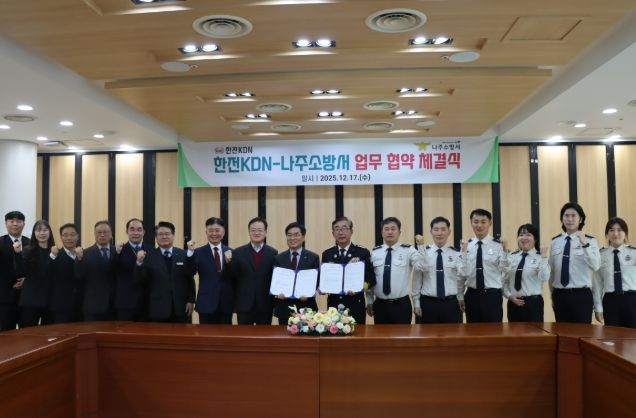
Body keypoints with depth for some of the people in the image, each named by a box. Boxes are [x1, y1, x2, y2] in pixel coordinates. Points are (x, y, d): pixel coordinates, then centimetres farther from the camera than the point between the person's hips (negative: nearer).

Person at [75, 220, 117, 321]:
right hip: (93, 306, -2)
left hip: (113, 305, 2)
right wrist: (79, 258, -24)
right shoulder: (86, 253, 0)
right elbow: (79, 276, -8)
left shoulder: (118, 251, 5)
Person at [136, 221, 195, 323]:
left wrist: (191, 301, 0)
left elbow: (190, 280, 5)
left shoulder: (184, 255, 4)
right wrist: (140, 262, -22)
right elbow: (141, 280, -6)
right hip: (158, 309, -1)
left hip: (181, 308, 1)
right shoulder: (149, 256, 1)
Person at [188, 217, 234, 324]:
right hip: (206, 303, -2)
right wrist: (190, 252, -25)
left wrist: (229, 262, -19)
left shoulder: (230, 252, 5)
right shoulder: (199, 252, 0)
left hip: (226, 304, 2)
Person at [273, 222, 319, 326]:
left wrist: (308, 294, -16)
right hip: (284, 308, 1)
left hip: (306, 308, -1)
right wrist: (277, 293, -12)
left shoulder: (313, 258, 3)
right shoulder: (278, 258, 8)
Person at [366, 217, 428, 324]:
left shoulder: (408, 250, -3)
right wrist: (369, 301, 9)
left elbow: (423, 267, -19)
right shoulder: (374, 252, 5)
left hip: (402, 305, -2)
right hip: (380, 305, 3)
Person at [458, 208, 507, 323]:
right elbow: (462, 272, 1)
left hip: (492, 296, -2)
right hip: (472, 296, 2)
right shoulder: (466, 245, 2)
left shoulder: (498, 245, -3)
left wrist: (505, 251, -19)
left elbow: (504, 270, -12)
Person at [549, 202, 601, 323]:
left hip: (581, 295, -3)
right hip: (560, 295, 3)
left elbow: (595, 266, -20)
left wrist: (584, 244, -32)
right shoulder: (555, 241, 6)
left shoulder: (590, 241, -4)